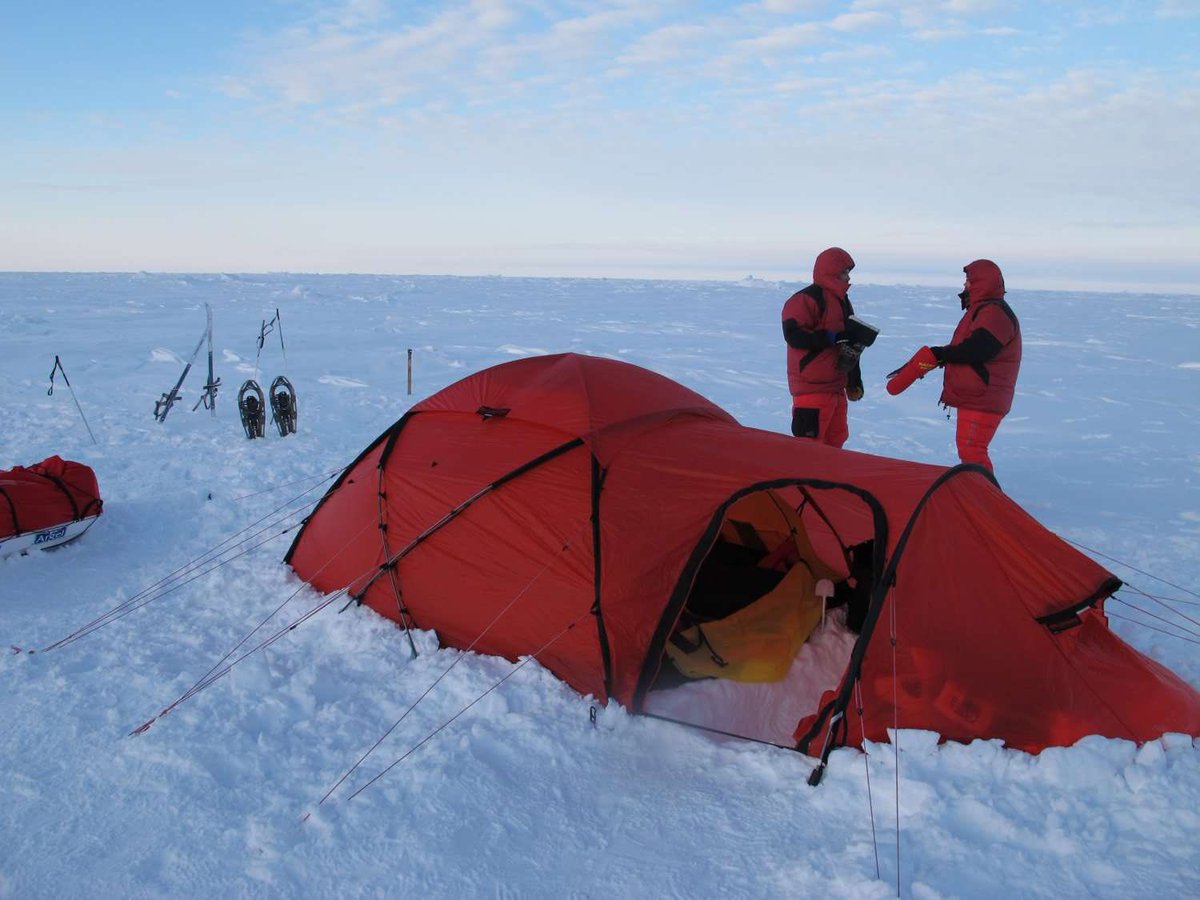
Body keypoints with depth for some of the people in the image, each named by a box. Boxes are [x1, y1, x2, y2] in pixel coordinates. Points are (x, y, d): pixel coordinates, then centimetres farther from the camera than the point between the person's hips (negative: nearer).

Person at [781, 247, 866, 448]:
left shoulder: (842, 301, 18)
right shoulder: (806, 299, -12)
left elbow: (848, 344, 24)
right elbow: (794, 335, -22)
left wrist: (854, 382, 24)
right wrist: (833, 338, -23)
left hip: (836, 386, 10)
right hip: (812, 388, -9)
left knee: (836, 438, 15)